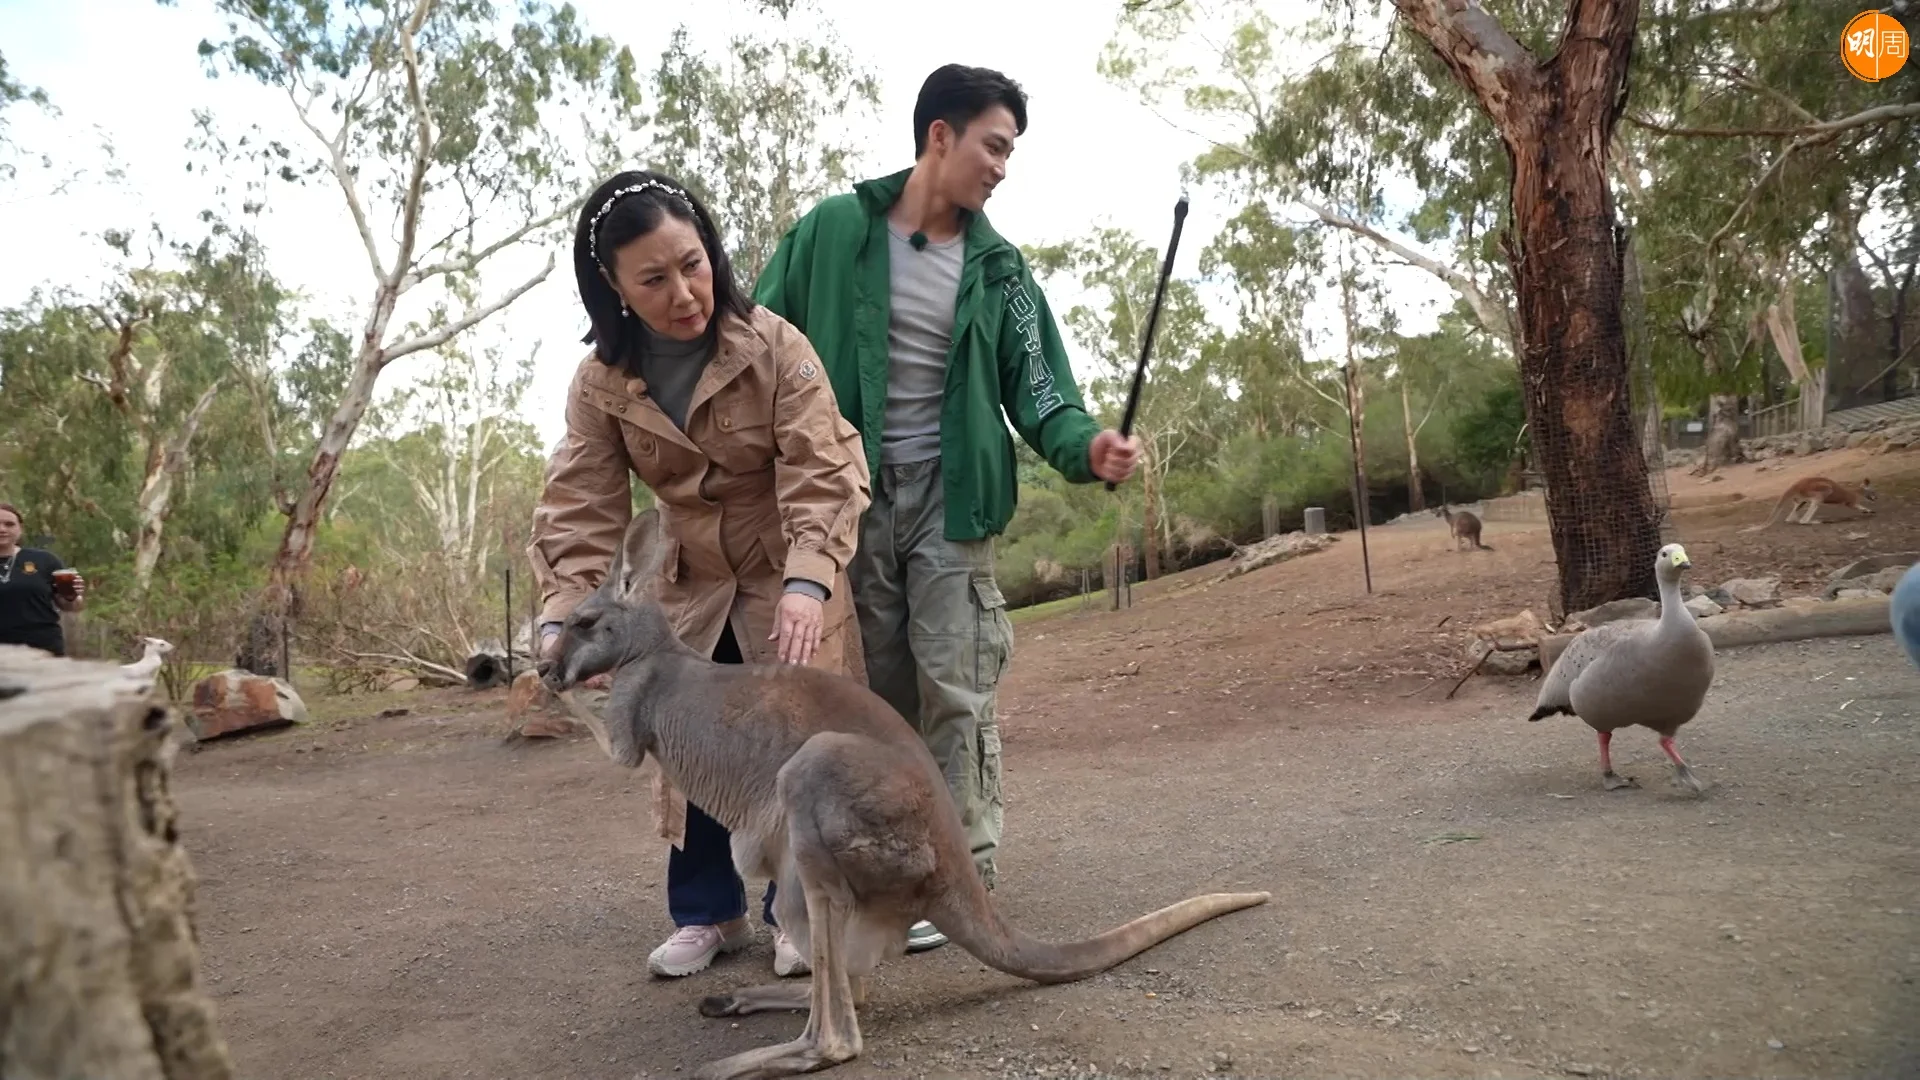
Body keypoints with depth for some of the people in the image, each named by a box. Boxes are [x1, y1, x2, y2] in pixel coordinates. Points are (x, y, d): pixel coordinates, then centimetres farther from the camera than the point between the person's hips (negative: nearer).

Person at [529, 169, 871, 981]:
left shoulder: (772, 345, -21)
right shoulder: (601, 382, -10)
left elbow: (823, 472, -27)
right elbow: (580, 507, -13)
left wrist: (807, 582, -43)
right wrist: (561, 615, -29)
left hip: (792, 579, -3)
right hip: (694, 585, 4)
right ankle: (707, 912, 23)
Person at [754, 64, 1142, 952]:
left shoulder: (999, 270, 5)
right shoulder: (832, 231, 0)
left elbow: (1035, 386, 0)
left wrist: (1085, 446, -21)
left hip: (948, 498, 0)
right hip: (846, 497, 0)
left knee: (955, 694, -4)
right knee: (878, 700, 9)